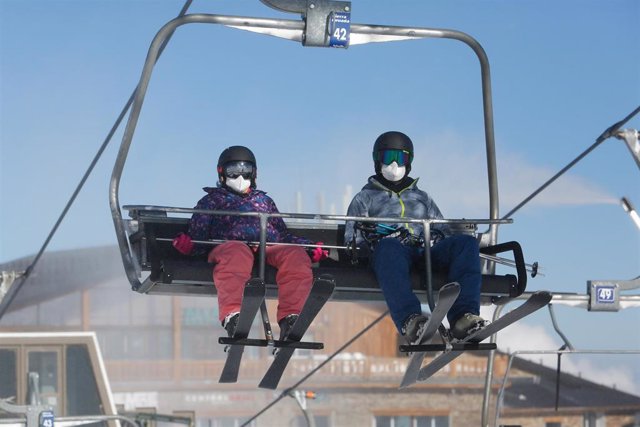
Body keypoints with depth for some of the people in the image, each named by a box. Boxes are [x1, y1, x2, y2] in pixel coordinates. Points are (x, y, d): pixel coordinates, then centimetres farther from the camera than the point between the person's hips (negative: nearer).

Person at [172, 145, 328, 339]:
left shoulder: (264, 201, 41)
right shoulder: (212, 200, 30)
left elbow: (283, 235, 34)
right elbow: (198, 236, 15)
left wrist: (311, 248, 17)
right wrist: (187, 244, -10)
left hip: (269, 249, 3)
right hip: (230, 244, -3)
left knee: (296, 255, -32)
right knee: (237, 254, -43)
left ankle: (290, 318, -46)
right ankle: (232, 315, -61)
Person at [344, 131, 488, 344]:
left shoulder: (421, 197, 39)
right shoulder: (365, 197, 30)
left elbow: (443, 231, 31)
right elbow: (351, 238, 19)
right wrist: (362, 245, -5)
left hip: (424, 253, 3)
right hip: (389, 253, -3)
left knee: (466, 242, -28)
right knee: (389, 246, -43)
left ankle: (463, 316, -48)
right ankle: (410, 320, -64)